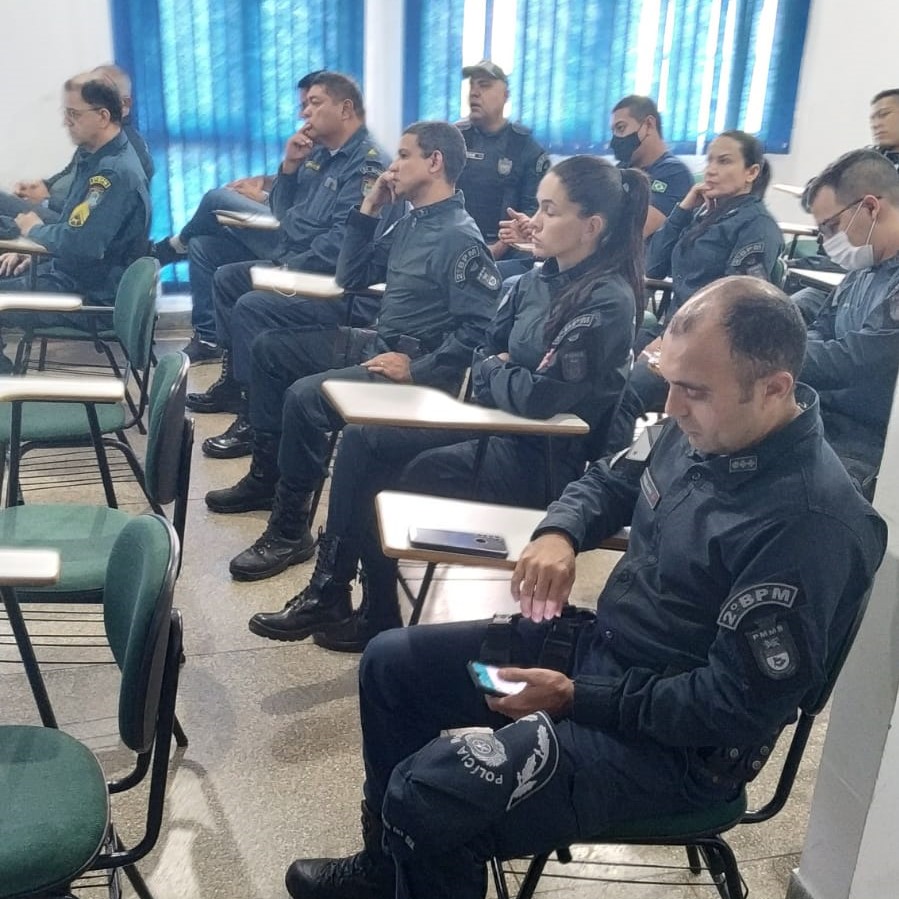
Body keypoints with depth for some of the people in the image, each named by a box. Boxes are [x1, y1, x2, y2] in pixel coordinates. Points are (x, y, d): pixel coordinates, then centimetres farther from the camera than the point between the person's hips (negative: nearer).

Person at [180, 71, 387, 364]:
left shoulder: (367, 162, -18)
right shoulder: (319, 151, 12)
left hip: (315, 268, -10)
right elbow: (281, 213, 14)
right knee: (203, 245, 11)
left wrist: (291, 268, -26)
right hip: (282, 248, 10)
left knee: (229, 277, -23)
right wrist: (290, 164, -1)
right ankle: (208, 338, 12)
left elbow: (343, 239, -28)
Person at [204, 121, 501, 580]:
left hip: (415, 366, -11)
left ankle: (290, 531, -14)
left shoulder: (460, 238, -17)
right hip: (376, 345, 11)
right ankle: (265, 477, 20)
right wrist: (367, 210, 8)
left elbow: (479, 330, -26)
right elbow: (351, 278, 16)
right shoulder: (411, 223, 13)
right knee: (270, 347, 15)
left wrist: (418, 370, -28)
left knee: (304, 396, -29)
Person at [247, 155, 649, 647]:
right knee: (361, 439, -4)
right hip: (497, 424, 9)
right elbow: (482, 353, 13)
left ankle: (377, 616, 11)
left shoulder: (607, 303, -20)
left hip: (545, 457, -8)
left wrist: (492, 372, -6)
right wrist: (499, 371, -8)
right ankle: (328, 590, 1)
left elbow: (539, 397, -25)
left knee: (384, 479, -11)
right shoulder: (539, 281, 7)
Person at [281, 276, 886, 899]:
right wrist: (558, 534, -8)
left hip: (676, 741, -8)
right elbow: (609, 482, 15)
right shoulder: (697, 427, -4)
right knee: (392, 662, 12)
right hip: (597, 643, 9)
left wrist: (577, 699, -20)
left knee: (427, 790, -25)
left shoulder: (812, 520, -28)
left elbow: (740, 705, -24)